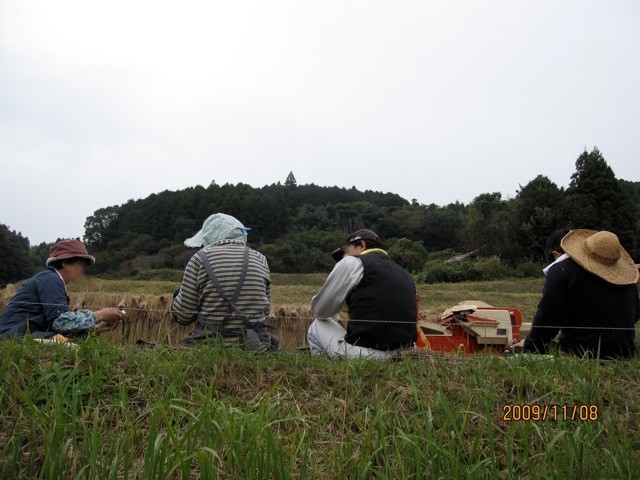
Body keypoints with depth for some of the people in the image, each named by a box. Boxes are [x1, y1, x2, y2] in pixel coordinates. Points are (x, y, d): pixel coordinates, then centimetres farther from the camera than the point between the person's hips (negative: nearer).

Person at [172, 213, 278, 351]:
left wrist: (177, 297, 20)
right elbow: (266, 310, 11)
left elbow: (184, 314, -1)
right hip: (255, 345, 3)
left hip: (212, 342, -3)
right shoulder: (260, 259, 8)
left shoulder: (200, 258, -2)